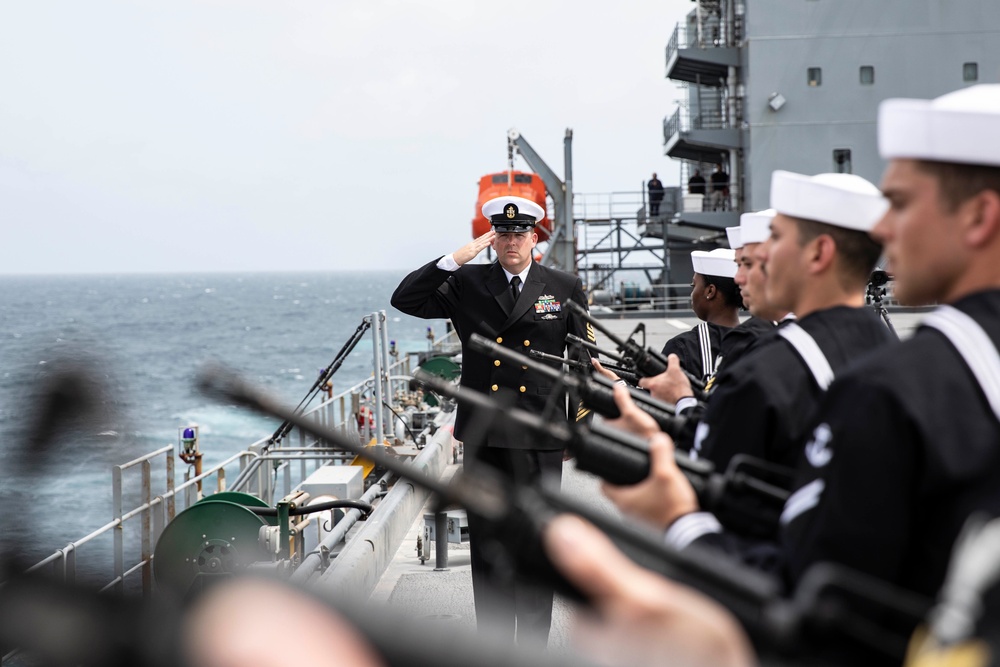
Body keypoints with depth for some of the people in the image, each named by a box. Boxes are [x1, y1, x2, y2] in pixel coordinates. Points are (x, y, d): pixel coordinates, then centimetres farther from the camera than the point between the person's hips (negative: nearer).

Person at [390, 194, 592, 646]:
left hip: (540, 438, -1)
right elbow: (405, 300, -3)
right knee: (487, 545, 8)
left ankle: (533, 645, 15)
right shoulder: (467, 285, 5)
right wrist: (453, 260, -11)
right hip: (484, 435, 1)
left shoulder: (565, 289, 4)